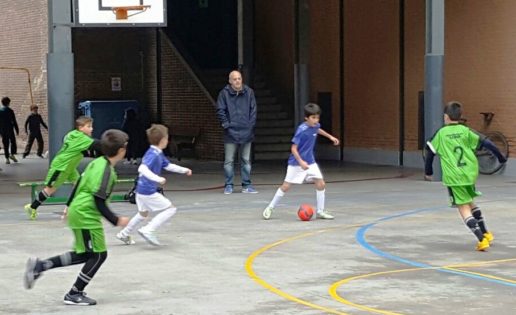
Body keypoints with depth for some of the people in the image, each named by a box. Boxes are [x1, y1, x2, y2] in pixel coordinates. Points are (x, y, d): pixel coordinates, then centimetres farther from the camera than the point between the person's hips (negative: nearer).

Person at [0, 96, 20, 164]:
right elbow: (14, 121, -7)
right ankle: (12, 154, -4)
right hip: (10, 129, -4)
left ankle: (7, 158, 4)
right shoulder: (10, 111, -8)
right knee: (13, 142, 10)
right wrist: (17, 130, -1)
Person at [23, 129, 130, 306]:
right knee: (99, 254, 1)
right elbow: (99, 202, -22)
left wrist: (70, 205, 28)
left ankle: (39, 266, 14)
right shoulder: (106, 171, -20)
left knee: (83, 254, 17)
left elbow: (79, 183, 18)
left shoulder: (97, 162, 8)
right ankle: (74, 294, 7)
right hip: (86, 217, -10)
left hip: (78, 212, 10)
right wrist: (116, 221, -17)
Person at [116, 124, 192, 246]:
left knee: (143, 213, 31)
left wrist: (184, 170, 25)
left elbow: (168, 166, 25)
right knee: (170, 209, -4)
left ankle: (124, 234, 41)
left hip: (141, 190, 10)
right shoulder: (153, 154, -21)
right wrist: (158, 179, -43)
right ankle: (148, 230, -9)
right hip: (149, 192, -10)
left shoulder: (158, 154, 10)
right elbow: (142, 168, -34)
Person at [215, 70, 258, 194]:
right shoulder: (224, 93, -5)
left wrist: (251, 125, -2)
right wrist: (226, 124, -9)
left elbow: (253, 110, 6)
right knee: (229, 161, 2)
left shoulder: (249, 92, 2)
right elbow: (220, 111, -3)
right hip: (231, 133, -2)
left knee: (246, 160, 9)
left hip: (246, 132, 2)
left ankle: (246, 185, 16)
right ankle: (228, 185, 9)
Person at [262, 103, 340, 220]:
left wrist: (330, 137, 30)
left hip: (310, 162, 6)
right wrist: (301, 162, -34)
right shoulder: (301, 130, -24)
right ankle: (270, 208, 17)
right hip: (296, 163, -6)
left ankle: (320, 211, 8)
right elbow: (293, 148, -23)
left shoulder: (315, 126, -4)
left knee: (321, 184, -4)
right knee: (286, 186, 0)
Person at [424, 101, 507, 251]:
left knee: (464, 208, 1)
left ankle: (482, 239, -11)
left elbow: (430, 152, 6)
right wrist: (501, 157, 12)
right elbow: (485, 143, 0)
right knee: (469, 202, 25)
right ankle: (486, 233, 27)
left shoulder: (441, 133, 1)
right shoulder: (466, 131, 4)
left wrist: (428, 172, 19)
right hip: (470, 173, 4)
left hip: (454, 177, -4)